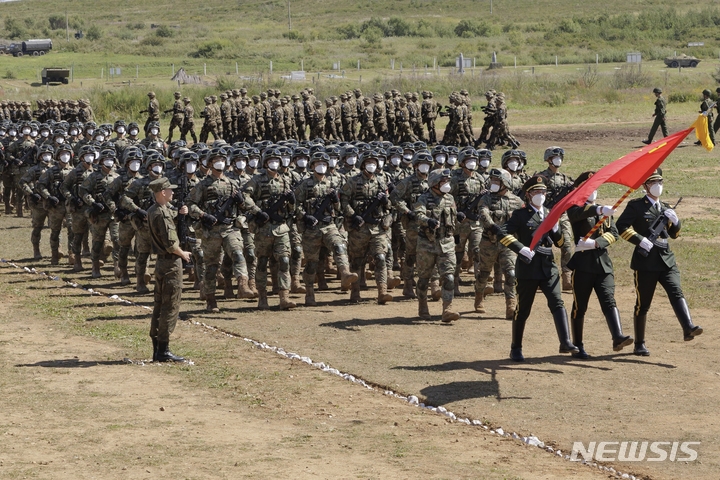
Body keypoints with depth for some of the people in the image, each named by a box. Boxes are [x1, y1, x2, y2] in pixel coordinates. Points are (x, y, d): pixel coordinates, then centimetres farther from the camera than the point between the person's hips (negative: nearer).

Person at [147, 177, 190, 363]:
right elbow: (170, 244, -22)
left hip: (161, 263, 10)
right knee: (170, 308, -6)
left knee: (159, 306, 13)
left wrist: (179, 212, 12)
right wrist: (183, 254, -5)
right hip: (171, 264, -10)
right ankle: (163, 350, -5)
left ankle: (157, 349, 17)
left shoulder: (153, 211, 9)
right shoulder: (162, 214, -20)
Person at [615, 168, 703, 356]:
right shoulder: (636, 206, -1)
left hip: (666, 259, 4)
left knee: (676, 293, -17)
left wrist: (674, 221, 2)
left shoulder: (665, 208, 18)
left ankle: (688, 328, -31)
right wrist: (640, 240, -19)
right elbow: (621, 227, -11)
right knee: (643, 303, 3)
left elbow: (674, 234, 23)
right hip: (645, 261, -4)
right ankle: (639, 344, 13)